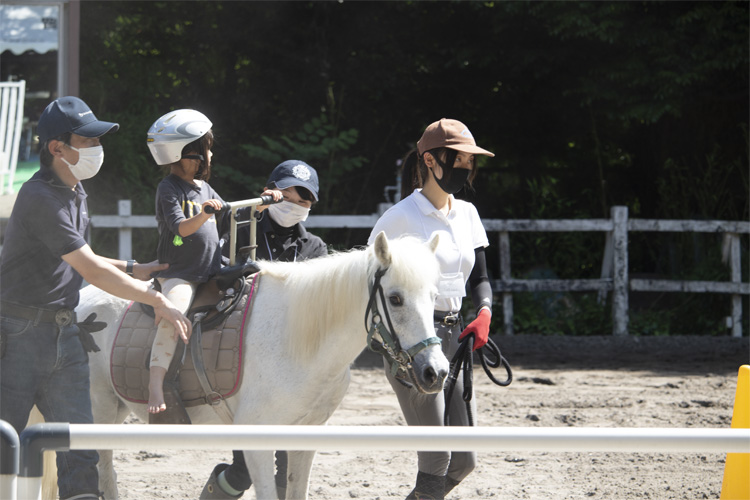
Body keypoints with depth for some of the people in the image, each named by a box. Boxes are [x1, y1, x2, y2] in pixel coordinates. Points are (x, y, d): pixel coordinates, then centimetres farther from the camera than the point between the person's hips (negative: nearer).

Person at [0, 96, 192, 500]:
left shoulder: (74, 193, 12)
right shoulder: (41, 198, -18)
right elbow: (91, 270, -20)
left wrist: (133, 270, 14)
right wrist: (156, 300, -15)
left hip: (63, 333, 8)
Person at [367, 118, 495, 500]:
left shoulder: (467, 214, 11)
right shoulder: (402, 217, -9)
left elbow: (479, 279, 16)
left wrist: (484, 314, -5)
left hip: (454, 336, 7)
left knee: (464, 461, 7)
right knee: (437, 460, -8)